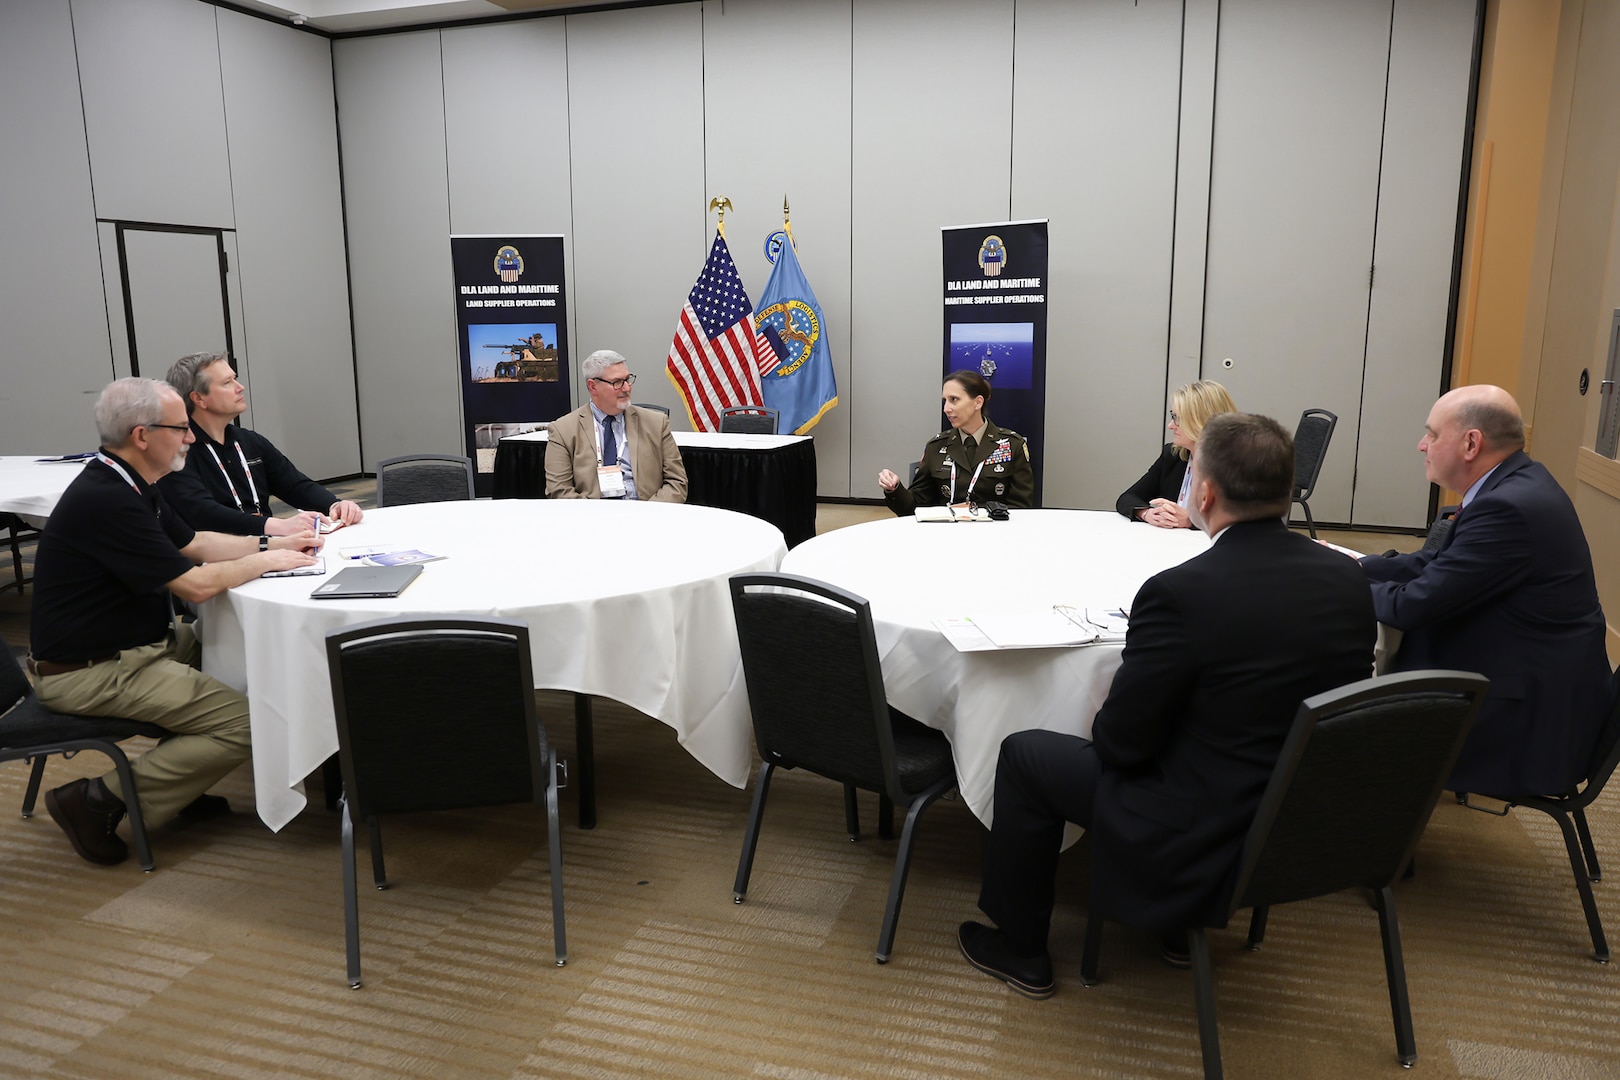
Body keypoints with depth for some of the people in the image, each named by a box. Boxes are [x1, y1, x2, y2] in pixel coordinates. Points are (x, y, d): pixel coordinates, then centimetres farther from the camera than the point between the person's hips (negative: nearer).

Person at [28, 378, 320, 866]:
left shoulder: (128, 485, 8)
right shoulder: (107, 500, -25)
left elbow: (193, 542, 19)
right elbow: (194, 584, -24)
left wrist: (272, 544, 8)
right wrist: (264, 562, -8)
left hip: (122, 644, 11)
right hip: (89, 674, -11)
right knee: (242, 724, -16)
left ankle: (178, 784, 21)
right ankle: (99, 800, -3)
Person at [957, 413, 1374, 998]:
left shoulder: (1181, 592, -26)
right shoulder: (1349, 579, -6)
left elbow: (1120, 744, -18)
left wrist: (1106, 725, 6)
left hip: (1199, 839, -7)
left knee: (1023, 754, 11)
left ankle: (1019, 948, 27)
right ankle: (1173, 923, 42)